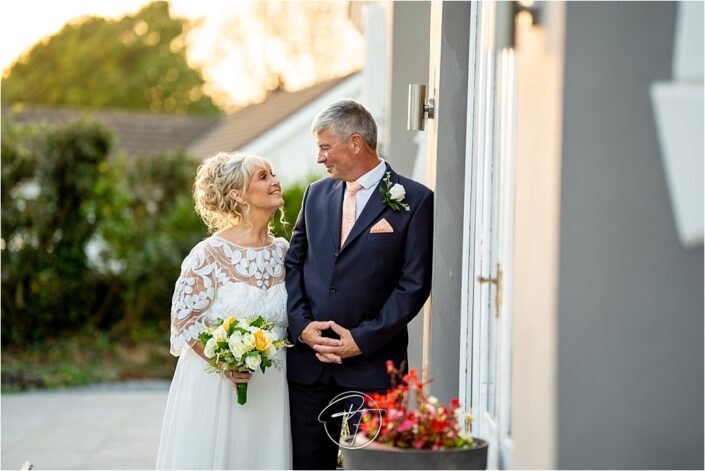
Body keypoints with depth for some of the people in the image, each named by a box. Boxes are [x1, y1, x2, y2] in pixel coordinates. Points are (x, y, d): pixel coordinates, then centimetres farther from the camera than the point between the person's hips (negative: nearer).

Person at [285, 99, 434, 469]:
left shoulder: (415, 201, -4)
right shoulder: (316, 194, 13)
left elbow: (414, 283, -8)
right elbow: (294, 262, 13)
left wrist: (363, 339, -12)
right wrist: (302, 325, -3)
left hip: (372, 365, -5)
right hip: (309, 362, 5)